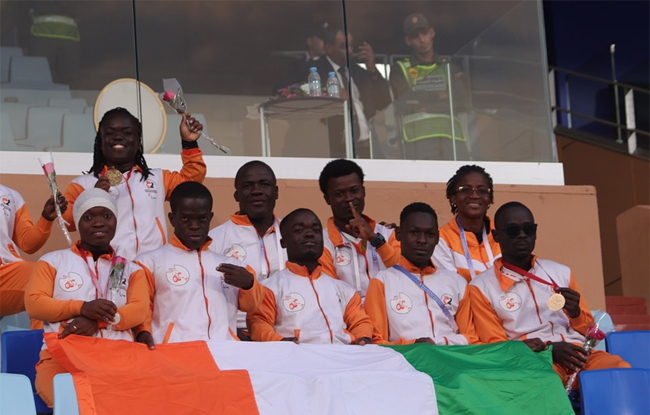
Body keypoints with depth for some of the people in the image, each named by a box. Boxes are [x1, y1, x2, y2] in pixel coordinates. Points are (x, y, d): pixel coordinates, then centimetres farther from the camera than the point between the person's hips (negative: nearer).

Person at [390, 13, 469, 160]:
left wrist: (422, 101, -3)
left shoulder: (449, 69, 22)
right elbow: (404, 102, -2)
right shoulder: (400, 70, 15)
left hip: (451, 139, 3)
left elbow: (461, 101, 6)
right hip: (419, 141, -3)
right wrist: (439, 96, 4)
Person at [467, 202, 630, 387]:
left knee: (622, 370, -31)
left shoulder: (562, 273, 21)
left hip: (576, 353, 4)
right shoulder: (481, 287, 9)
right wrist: (549, 348, -10)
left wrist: (575, 312, 0)